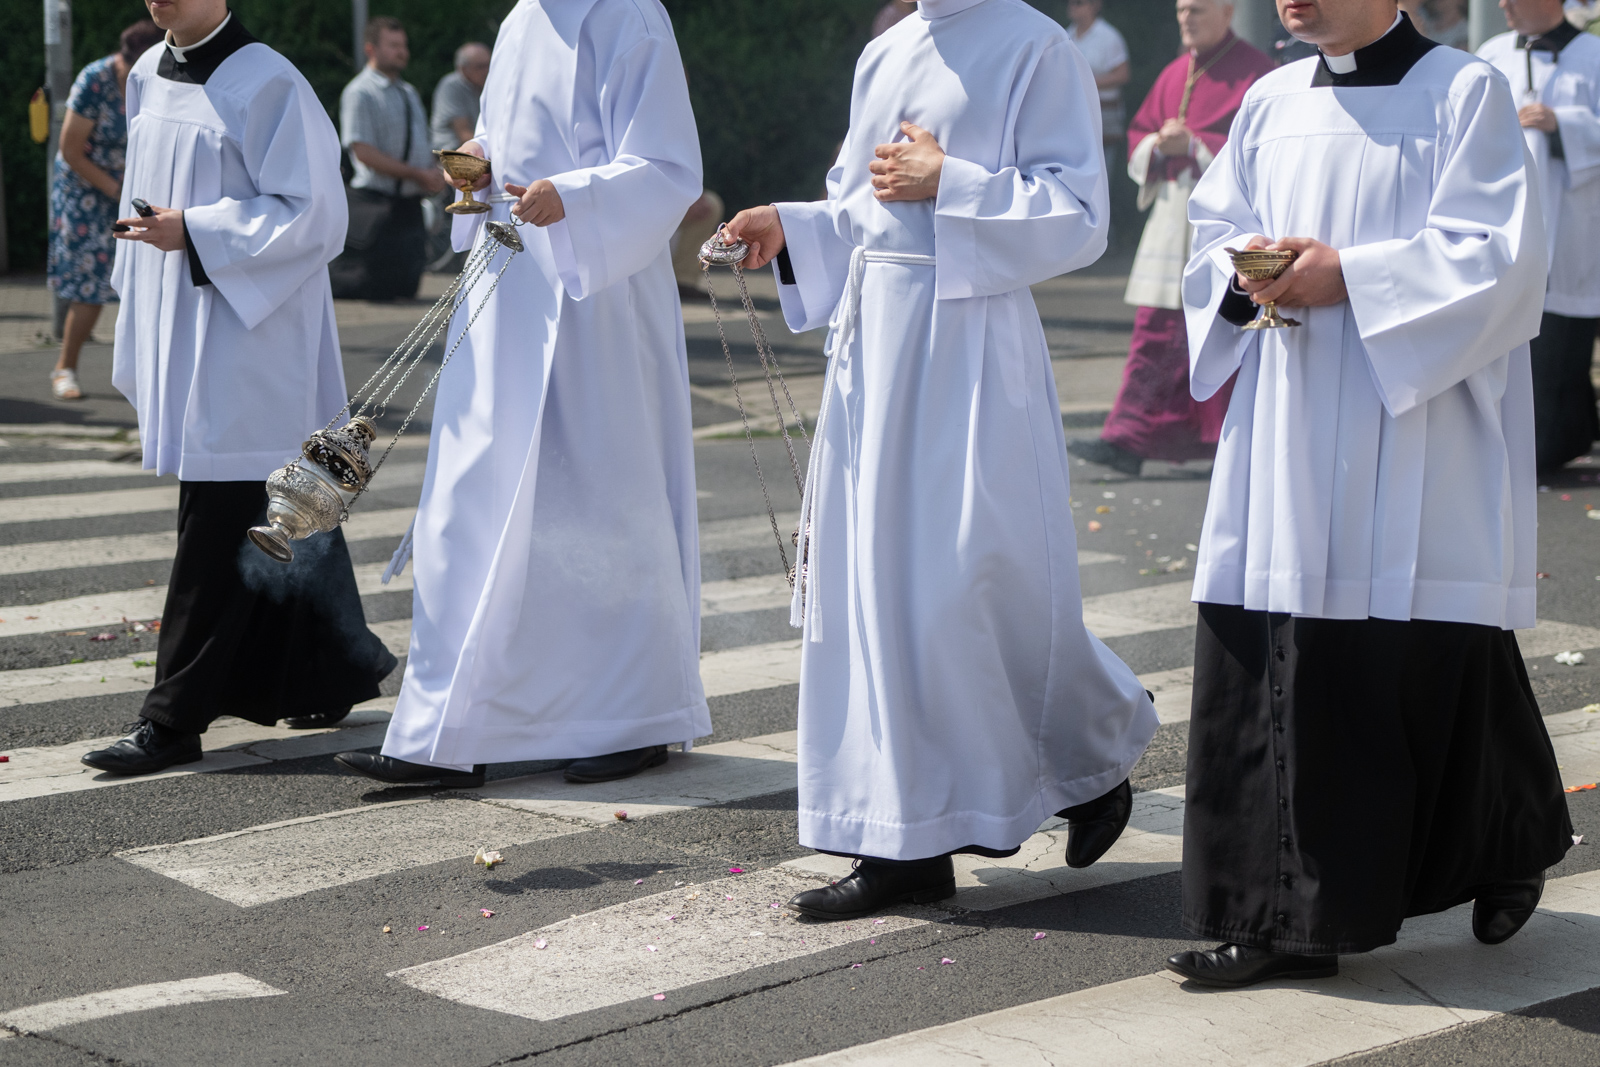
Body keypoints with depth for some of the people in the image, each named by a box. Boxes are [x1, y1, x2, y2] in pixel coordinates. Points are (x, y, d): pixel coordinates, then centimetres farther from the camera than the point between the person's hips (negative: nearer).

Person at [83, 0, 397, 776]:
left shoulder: (266, 85, -12)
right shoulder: (147, 78, 11)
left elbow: (309, 212, -15)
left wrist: (194, 231, -20)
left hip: (245, 338, -8)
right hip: (176, 333, 8)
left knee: (217, 527, -6)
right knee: (275, 517, 14)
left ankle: (175, 720, -4)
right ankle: (329, 672, 27)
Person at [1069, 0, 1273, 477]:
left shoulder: (1254, 72, -6)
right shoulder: (1174, 75, 15)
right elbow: (1138, 135, 18)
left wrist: (1194, 146, -18)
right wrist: (1158, 146, -5)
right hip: (1173, 209, 6)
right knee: (1155, 329, 0)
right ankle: (1129, 441, -3)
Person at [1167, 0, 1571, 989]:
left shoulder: (1464, 92, -4)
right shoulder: (1272, 102, 12)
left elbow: (1497, 252, -12)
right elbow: (1213, 236, 15)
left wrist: (1348, 275, -18)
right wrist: (1247, 277, -7)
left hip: (1419, 433, -5)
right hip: (1290, 439, 5)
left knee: (1437, 666, -1)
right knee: (1272, 671, 0)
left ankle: (1510, 850, 25)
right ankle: (1287, 919, 8)